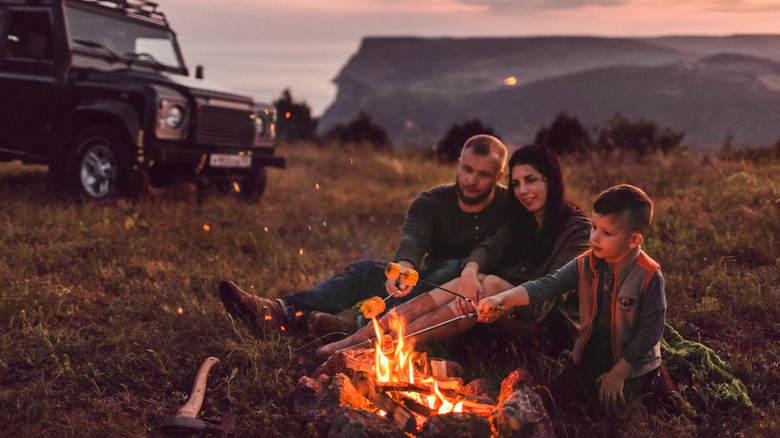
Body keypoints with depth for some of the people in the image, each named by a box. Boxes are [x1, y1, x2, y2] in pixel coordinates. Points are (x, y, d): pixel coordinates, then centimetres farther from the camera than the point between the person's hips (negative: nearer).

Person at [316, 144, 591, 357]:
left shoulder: (577, 226, -7)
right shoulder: (519, 218, 13)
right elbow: (490, 247, -4)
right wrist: (470, 270, -29)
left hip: (552, 321, -5)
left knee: (491, 284, -32)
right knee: (475, 281, -26)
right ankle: (362, 336, -36)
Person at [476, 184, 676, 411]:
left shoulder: (648, 276, -23)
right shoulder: (585, 265, -9)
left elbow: (650, 331, -19)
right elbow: (547, 286, -15)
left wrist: (618, 374, -17)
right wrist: (501, 299, -29)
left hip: (632, 367, -4)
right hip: (589, 359, 5)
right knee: (560, 397, 1)